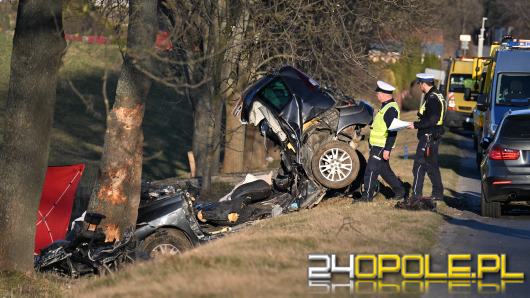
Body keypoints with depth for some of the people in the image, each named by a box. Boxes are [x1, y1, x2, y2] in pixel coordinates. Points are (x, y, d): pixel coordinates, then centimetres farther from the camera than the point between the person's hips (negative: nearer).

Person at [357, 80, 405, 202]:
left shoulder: (391, 109, -19)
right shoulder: (386, 107, 15)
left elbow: (393, 132, -23)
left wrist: (387, 149, -25)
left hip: (381, 147, -10)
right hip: (377, 146, 10)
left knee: (371, 170, -9)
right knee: (385, 171, 17)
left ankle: (367, 195, -6)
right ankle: (399, 191, 26)